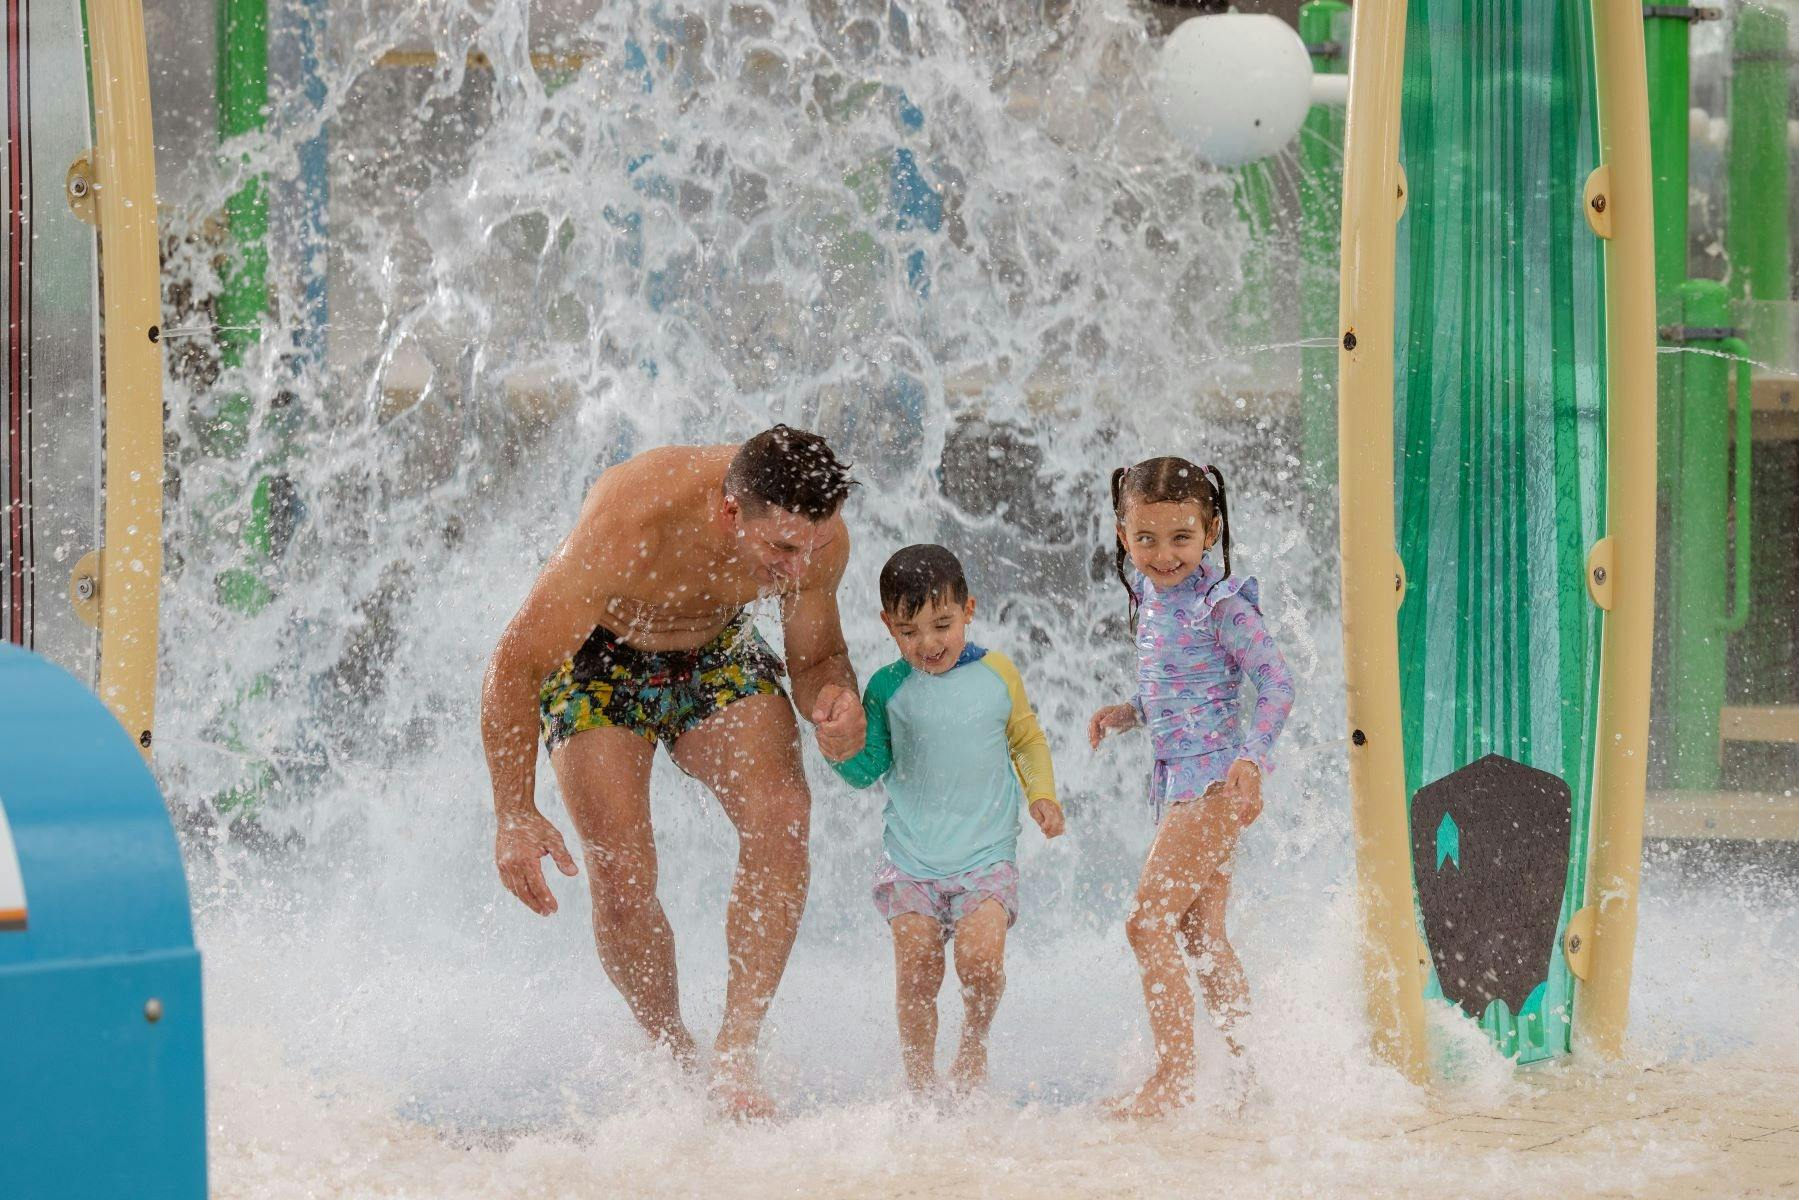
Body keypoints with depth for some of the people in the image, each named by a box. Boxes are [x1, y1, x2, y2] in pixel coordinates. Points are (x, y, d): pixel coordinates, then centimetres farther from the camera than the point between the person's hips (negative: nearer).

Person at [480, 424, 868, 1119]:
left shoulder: (817, 535, -26)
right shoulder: (627, 528, -39)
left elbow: (816, 657, -6)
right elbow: (514, 668, -28)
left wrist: (836, 697, -31)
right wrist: (514, 816, -28)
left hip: (717, 655, 3)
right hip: (596, 659, -3)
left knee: (781, 819, -23)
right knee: (621, 874, -16)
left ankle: (735, 1059, -18)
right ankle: (676, 1061, 8)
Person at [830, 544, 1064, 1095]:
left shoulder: (996, 673, 3)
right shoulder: (888, 688, 2)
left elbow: (1027, 739, 18)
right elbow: (868, 769, 8)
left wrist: (1041, 794, 3)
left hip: (986, 857, -1)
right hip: (909, 860, 1)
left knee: (980, 957, -19)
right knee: (916, 972, -10)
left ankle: (974, 1045, 9)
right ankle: (919, 1083, 7)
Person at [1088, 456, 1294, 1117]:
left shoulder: (1221, 605, -13)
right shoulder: (1150, 598, 11)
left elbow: (1278, 685, -15)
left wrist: (1250, 758, -27)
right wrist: (1126, 714, 7)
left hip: (1215, 779, -9)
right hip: (1178, 780, 9)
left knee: (1148, 923, -11)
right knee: (1200, 933, 13)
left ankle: (1174, 1077, -7)